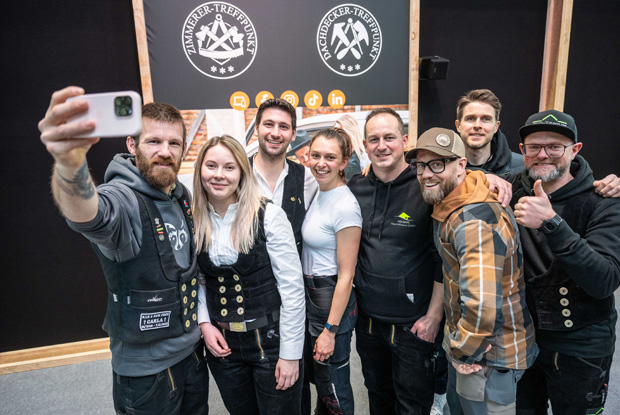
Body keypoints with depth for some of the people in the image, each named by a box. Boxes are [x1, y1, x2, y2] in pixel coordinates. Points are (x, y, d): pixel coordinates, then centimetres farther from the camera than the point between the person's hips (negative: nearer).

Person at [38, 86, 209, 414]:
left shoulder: (182, 195, 0)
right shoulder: (124, 199, -23)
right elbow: (87, 214, -47)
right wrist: (69, 162, -67)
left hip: (193, 348, 7)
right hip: (146, 367, -6)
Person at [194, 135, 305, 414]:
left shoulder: (269, 216, -15)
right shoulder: (195, 222, -1)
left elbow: (292, 287, -14)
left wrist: (290, 353, -12)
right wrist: (204, 323, -3)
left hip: (270, 339, -4)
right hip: (221, 343, 4)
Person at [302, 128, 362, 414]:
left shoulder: (345, 206, -22)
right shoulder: (319, 193, 4)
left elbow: (346, 275, -20)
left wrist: (330, 329, -17)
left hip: (333, 298, -8)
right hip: (310, 293, 8)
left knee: (332, 384, 11)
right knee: (317, 371, 26)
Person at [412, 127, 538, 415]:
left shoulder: (476, 223, -32)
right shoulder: (449, 202, -2)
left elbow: (482, 306, -37)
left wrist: (463, 350, -20)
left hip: (489, 354, -9)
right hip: (461, 333, 9)